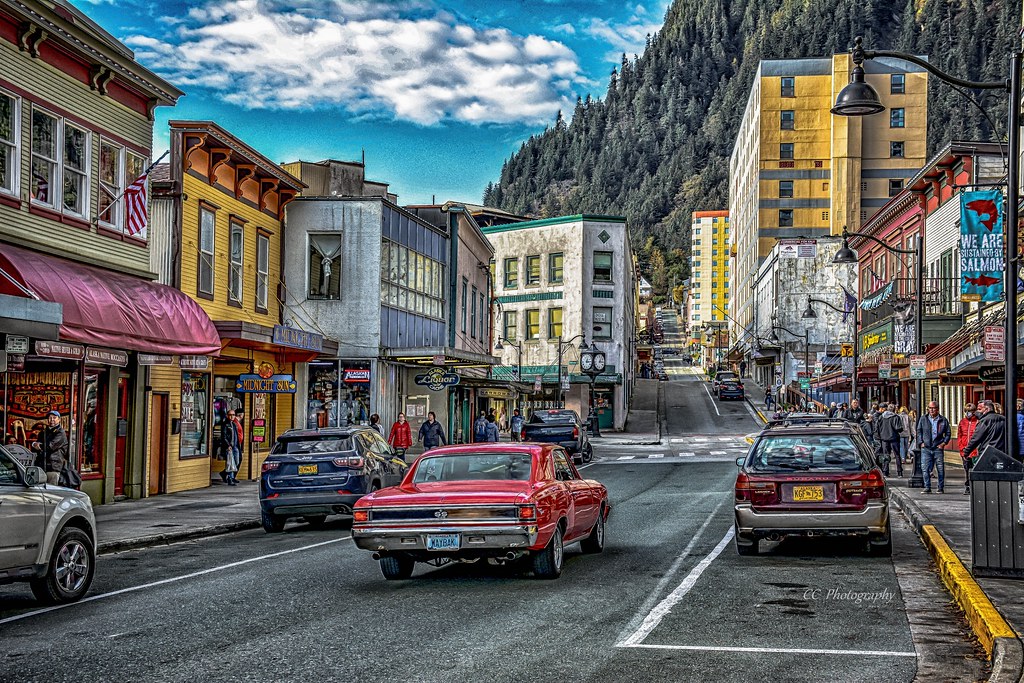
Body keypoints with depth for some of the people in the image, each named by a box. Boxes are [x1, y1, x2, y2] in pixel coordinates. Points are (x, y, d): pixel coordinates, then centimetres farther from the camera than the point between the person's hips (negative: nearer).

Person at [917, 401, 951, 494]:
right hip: (926, 448, 1)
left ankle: (941, 488, 12)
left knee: (940, 469, 2)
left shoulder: (943, 420, 5)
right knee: (925, 468, -6)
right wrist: (921, 442, 1)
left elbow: (948, 433, 11)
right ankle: (927, 487, 1)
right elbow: (919, 431, 13)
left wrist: (944, 443, -2)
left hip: (938, 448, -1)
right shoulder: (923, 419, 8)